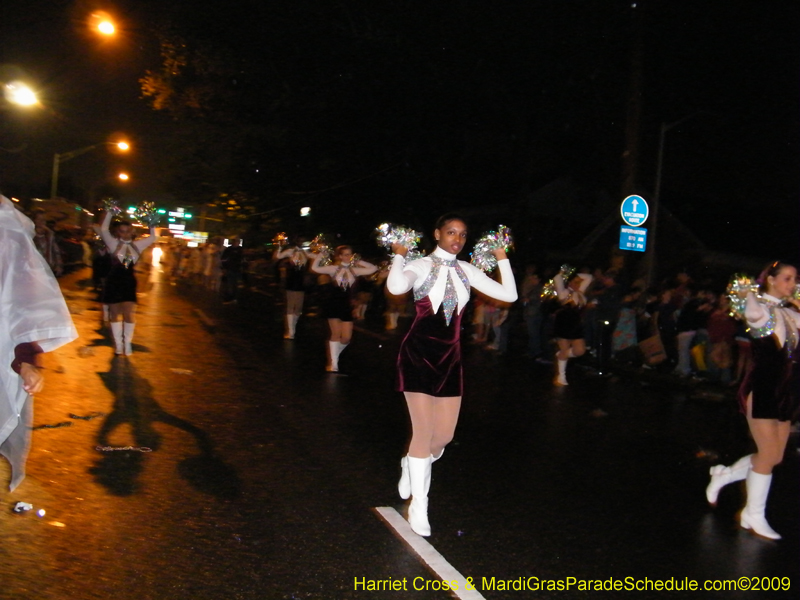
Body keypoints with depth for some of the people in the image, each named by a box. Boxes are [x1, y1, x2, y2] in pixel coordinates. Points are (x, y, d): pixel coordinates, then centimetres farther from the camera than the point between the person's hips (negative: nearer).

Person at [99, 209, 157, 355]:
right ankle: (118, 344, 16)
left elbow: (153, 237, 13)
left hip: (129, 282, 2)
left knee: (130, 314, -2)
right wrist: (110, 212, -13)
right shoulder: (114, 244, -3)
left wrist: (152, 222, 0)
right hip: (114, 282, -2)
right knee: (115, 313, 7)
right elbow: (104, 229, -10)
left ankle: (128, 343, 9)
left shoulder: (136, 245, 5)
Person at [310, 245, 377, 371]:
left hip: (346, 306, 4)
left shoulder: (354, 270, 5)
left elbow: (373, 269, 4)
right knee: (336, 334, -5)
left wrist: (358, 262, 3)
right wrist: (319, 256, -5)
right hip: (333, 304, -3)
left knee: (346, 338, 1)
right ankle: (332, 364, 5)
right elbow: (315, 268, -7)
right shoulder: (333, 268, -2)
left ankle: (333, 355, 27)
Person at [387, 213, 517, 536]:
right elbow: (396, 286, -31)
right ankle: (418, 506, 10)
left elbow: (509, 294, 3)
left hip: (450, 357, 5)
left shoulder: (466, 271, 7)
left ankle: (411, 464, 39)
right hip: (418, 353, -5)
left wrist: (502, 259, 6)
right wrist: (398, 255, -16)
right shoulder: (420, 266, -7)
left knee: (445, 435, 6)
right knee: (424, 432, -7)